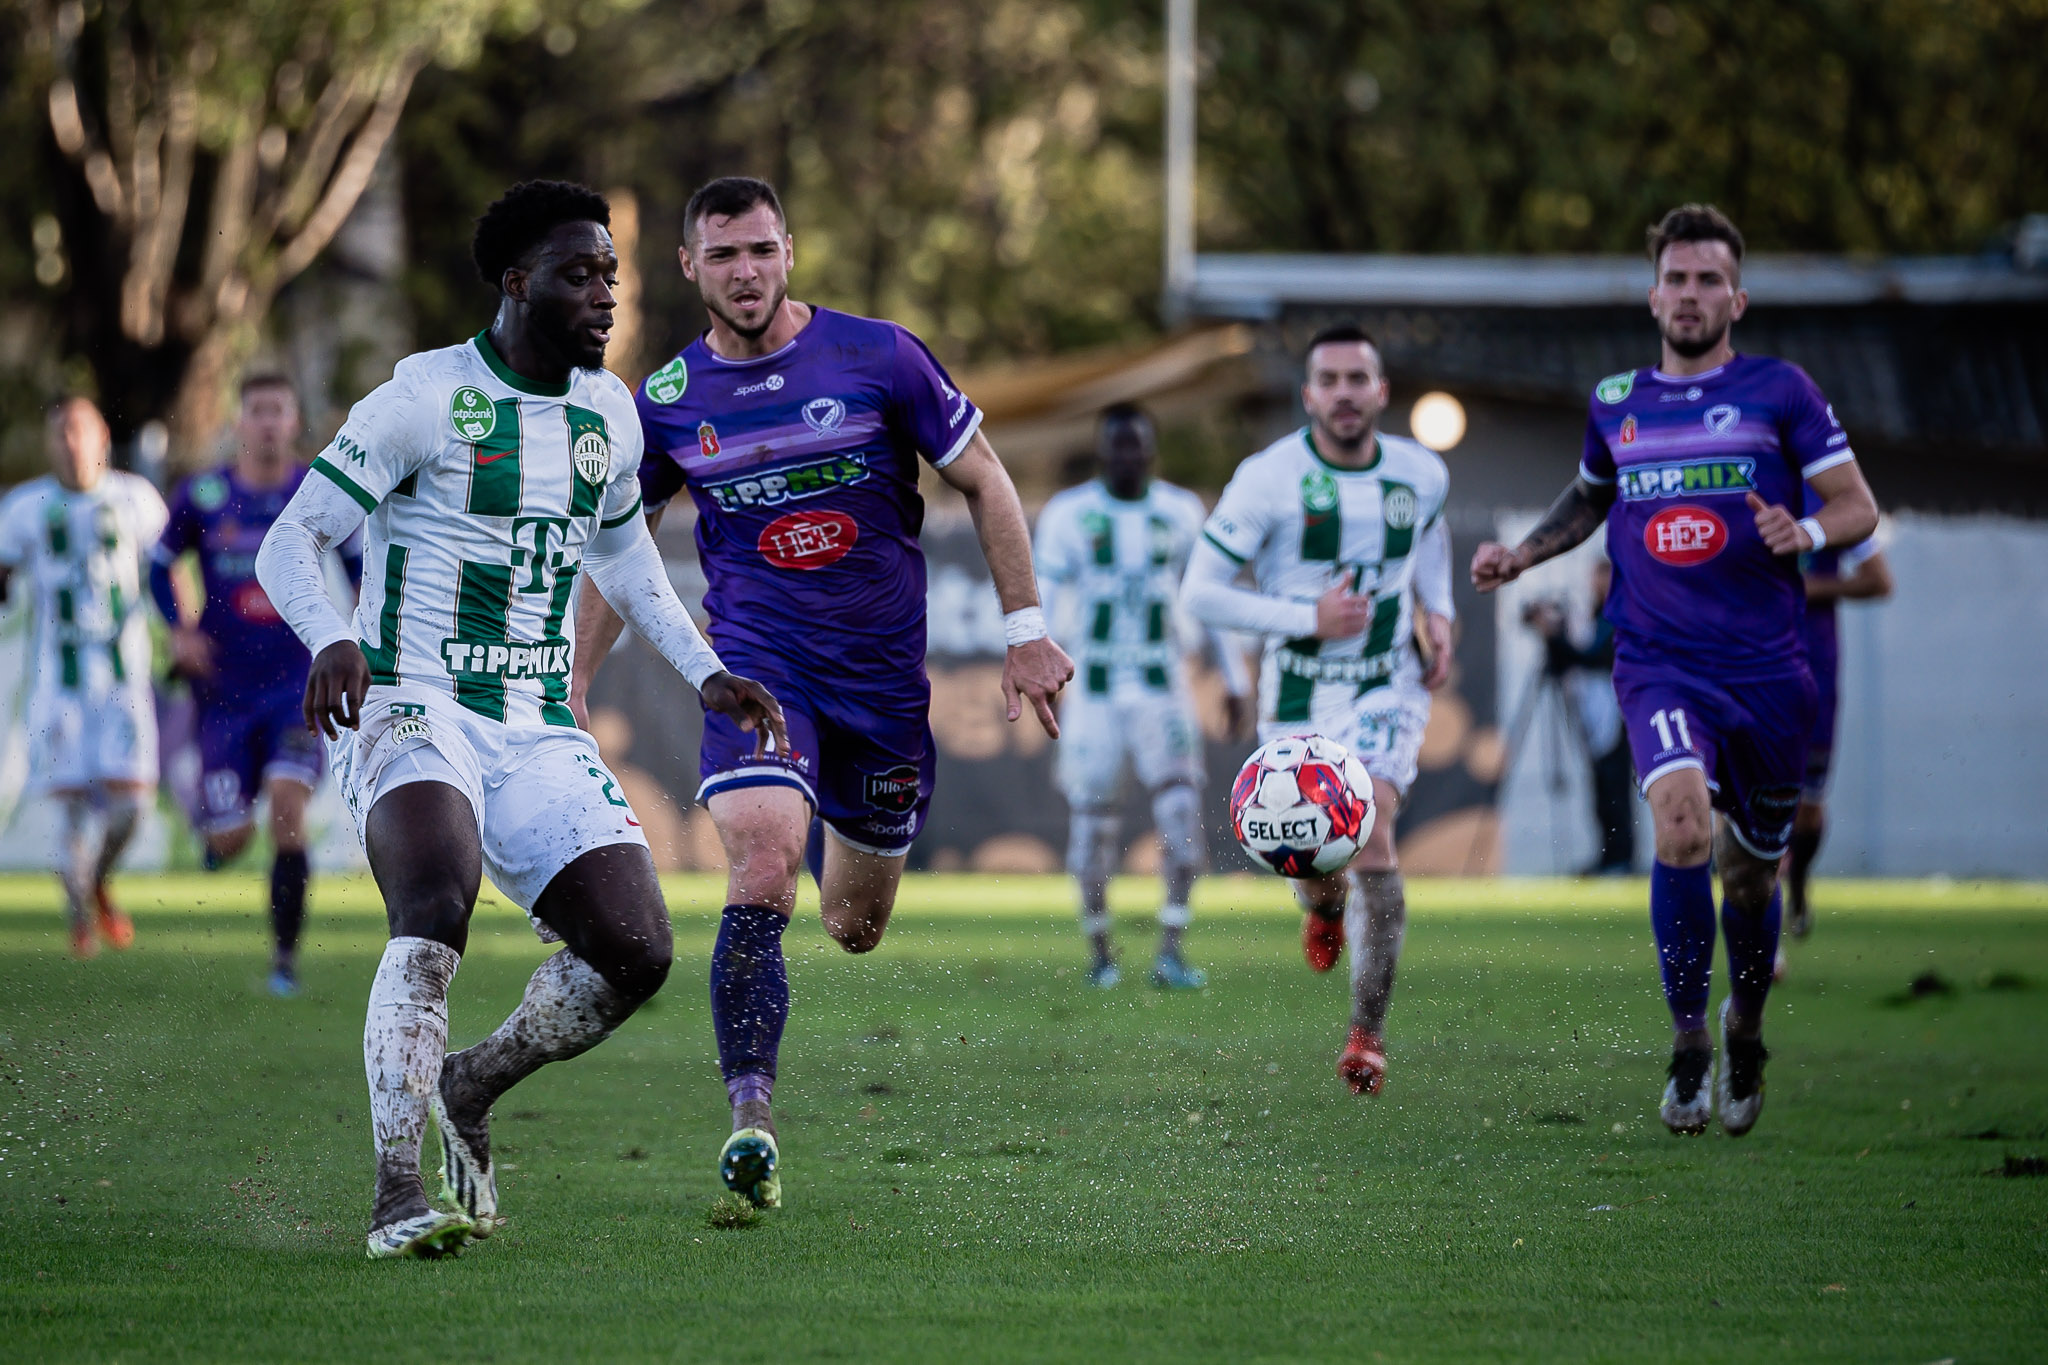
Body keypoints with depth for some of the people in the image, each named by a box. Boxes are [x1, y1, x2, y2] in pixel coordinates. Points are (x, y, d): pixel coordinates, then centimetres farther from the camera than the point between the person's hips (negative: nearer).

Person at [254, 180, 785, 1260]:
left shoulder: (608, 414, 13)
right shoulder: (425, 397, -7)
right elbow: (291, 541, -8)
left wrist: (704, 672, 22)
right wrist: (332, 641, -27)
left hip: (538, 736, 6)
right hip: (411, 711, -6)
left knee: (636, 953, -10)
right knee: (436, 907, -33)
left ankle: (468, 1090, 17)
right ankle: (398, 1193, -31)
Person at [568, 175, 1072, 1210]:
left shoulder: (879, 355, -7)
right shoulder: (666, 402, -2)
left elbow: (983, 483, 3)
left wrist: (1025, 630, -1)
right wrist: (571, 688, 10)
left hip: (884, 676, 1)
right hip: (756, 664, -1)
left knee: (856, 928, 12)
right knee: (761, 871, -26)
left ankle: (853, 875, 51)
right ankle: (750, 1112, -27)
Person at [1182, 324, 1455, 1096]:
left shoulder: (1422, 474, -2)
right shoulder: (1268, 479, -14)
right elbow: (1203, 591, -13)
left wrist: (1438, 612, 5)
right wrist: (1308, 618, -21)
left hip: (1386, 689, 0)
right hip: (1298, 698, 0)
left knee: (1370, 833, -22)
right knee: (1309, 860, 8)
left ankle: (1367, 1033, -14)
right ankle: (1325, 907, 51)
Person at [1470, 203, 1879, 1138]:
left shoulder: (1780, 391, 2)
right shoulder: (1615, 403, 11)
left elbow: (1858, 508, 1)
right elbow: (1590, 497, 31)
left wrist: (1810, 532, -20)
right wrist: (1520, 554, 15)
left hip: (1767, 668, 0)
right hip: (1659, 665, 0)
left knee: (1750, 870, 9)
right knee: (1681, 823, -25)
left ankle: (1744, 1033, 38)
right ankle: (1687, 1048, -14)